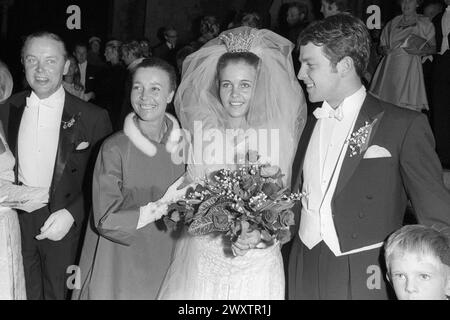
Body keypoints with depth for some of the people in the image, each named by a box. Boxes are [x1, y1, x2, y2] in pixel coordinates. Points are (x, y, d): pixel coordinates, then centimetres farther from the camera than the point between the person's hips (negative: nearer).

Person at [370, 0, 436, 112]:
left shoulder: (424, 23, 6)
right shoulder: (393, 22, 16)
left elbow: (434, 47, 6)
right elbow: (383, 43, 25)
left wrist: (419, 51, -12)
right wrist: (385, 50, 2)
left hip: (410, 68, -3)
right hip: (390, 66, 4)